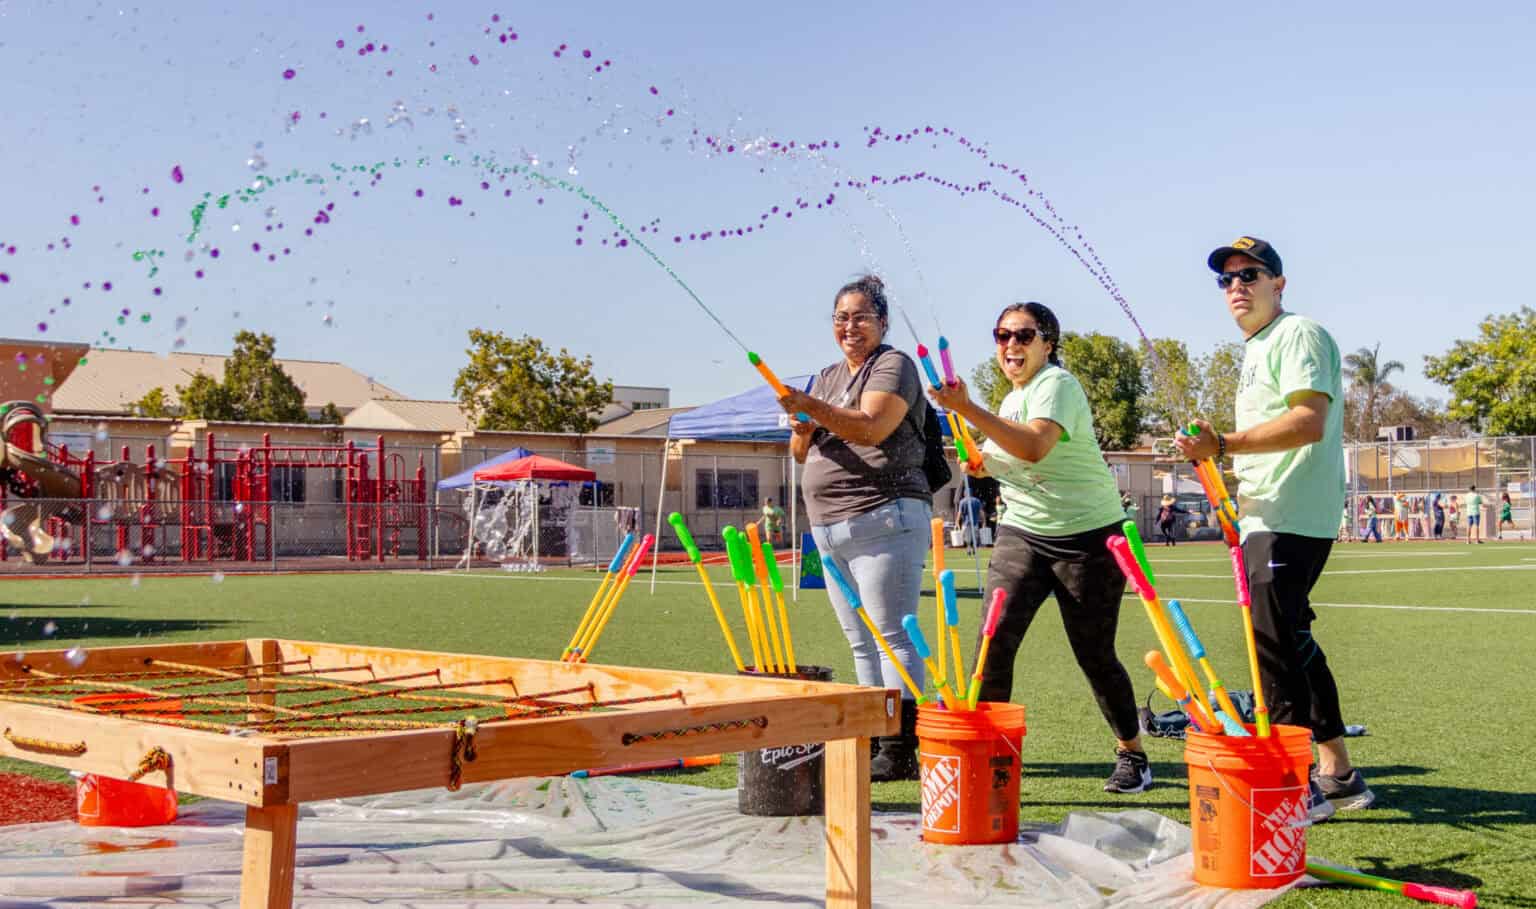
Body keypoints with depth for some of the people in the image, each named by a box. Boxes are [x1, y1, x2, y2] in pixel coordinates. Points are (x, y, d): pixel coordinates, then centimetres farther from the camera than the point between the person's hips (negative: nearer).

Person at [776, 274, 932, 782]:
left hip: (884, 520, -8)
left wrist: (812, 407, -31)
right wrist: (800, 431, -3)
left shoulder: (893, 367, -3)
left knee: (892, 636, -10)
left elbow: (871, 427, -21)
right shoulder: (828, 377, 21)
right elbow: (801, 454, 19)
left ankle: (902, 750, -11)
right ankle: (874, 740, 18)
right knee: (861, 643, 11)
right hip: (830, 529, 8)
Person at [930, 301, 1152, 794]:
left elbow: (1035, 447, -33)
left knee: (1095, 655, 1)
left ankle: (1132, 754, 20)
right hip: (1022, 532, 7)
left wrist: (968, 409, -35)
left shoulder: (1057, 384, -14)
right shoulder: (1012, 398, 12)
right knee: (994, 640, -9)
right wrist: (983, 462, 4)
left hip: (1088, 535, -6)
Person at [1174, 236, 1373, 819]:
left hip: (1292, 520, -11)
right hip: (1268, 520, 11)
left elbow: (1308, 421, -24)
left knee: (1275, 642, -13)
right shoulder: (1255, 350, 22)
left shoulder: (1298, 335, -9)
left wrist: (1225, 445, -30)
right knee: (1291, 640, 14)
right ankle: (1337, 775, 23)